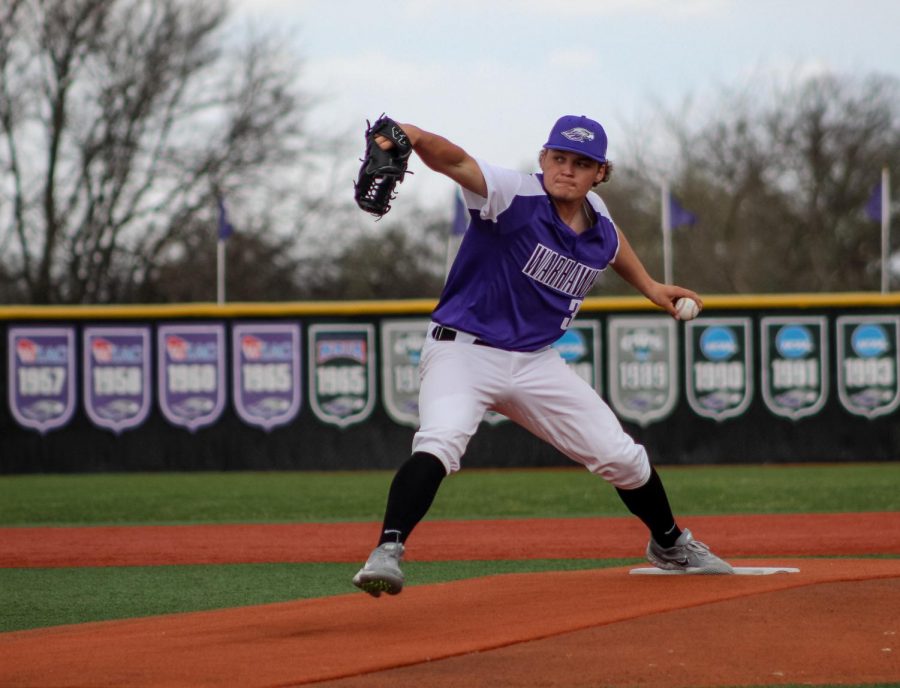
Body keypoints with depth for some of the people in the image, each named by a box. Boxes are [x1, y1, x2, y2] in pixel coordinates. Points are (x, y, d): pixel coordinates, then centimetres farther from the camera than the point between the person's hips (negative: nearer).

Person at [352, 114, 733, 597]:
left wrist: (648, 286, 25)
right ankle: (388, 551, -37)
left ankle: (669, 543, 36)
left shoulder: (597, 218, 1)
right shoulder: (517, 196, -19)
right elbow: (457, 162, -39)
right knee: (440, 441, -35)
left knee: (621, 457, 10)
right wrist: (416, 137, -58)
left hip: (537, 362, 6)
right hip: (463, 351, -6)